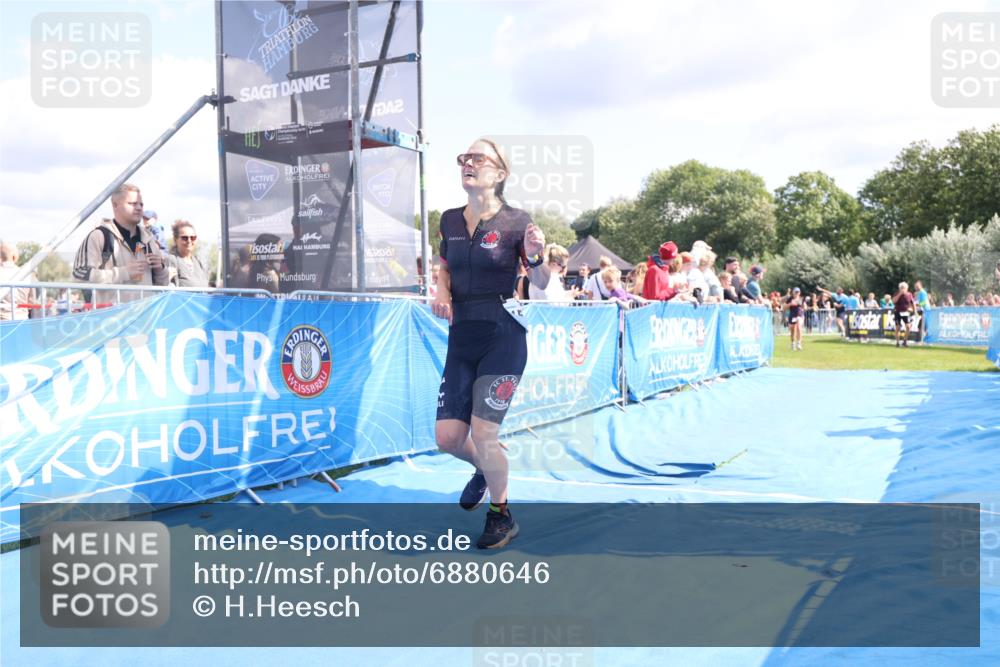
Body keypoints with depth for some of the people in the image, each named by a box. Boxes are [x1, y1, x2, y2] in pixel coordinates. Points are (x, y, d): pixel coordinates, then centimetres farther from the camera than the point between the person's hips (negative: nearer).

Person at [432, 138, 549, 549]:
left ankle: (501, 517, 21)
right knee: (447, 437, 5)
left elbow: (542, 285, -2)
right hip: (461, 338, 5)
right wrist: (442, 294, 1)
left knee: (482, 435, -6)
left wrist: (536, 258, -23)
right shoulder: (450, 221, 6)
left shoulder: (516, 222, -8)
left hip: (503, 338, -5)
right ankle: (485, 470, 41)